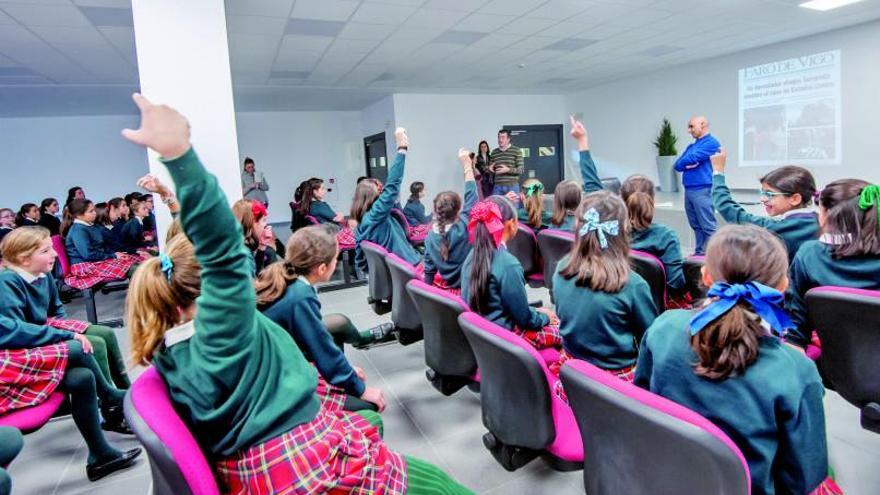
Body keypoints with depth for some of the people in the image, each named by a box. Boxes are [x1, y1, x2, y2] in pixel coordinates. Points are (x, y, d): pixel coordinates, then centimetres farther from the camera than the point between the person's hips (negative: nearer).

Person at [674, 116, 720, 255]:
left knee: (708, 227, -7)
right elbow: (678, 165, 13)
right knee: (696, 226, 12)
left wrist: (684, 161, 5)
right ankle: (699, 253, 18)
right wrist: (687, 164, -8)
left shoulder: (711, 142, -5)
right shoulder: (691, 146, 20)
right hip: (688, 190, 8)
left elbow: (692, 158, -16)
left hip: (702, 190, -8)